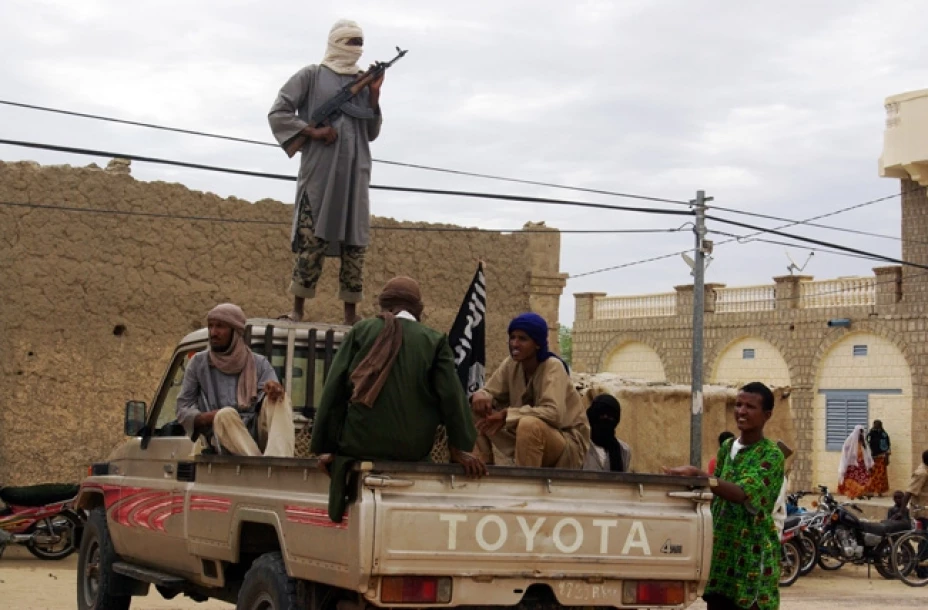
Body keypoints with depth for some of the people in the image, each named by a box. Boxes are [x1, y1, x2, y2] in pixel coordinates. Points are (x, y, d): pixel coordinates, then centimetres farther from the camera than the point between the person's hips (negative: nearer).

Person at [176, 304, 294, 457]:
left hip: (258, 436, 1)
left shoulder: (259, 363, 15)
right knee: (226, 414, -32)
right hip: (222, 437, -1)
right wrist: (206, 418, -13)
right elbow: (183, 410, 10)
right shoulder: (199, 363, 14)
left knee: (278, 400, -25)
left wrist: (274, 390, -25)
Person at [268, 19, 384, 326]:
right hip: (319, 169, -4)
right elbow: (278, 113, 0)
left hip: (355, 171, 4)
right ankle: (298, 308, -1)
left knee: (355, 242, 0)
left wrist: (374, 96, 2)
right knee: (312, 239, -8)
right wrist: (312, 132, -10)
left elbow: (372, 133, 14)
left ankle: (351, 314, 3)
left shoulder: (362, 81, 16)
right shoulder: (312, 76, 4)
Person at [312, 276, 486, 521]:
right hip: (413, 448, 1)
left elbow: (334, 391, 2)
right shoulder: (435, 340, 2)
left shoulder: (361, 331, 4)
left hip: (360, 444, 0)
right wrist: (461, 448, 4)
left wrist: (326, 446, 6)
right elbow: (451, 396, -2)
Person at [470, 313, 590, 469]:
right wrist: (480, 396, -24)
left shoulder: (552, 367, -20)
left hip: (568, 443, -6)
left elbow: (553, 413, -32)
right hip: (527, 440, 6)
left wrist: (507, 415, -32)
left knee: (529, 425, -38)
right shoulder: (511, 364, -1)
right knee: (477, 414, -6)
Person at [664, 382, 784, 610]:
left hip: (752, 555, -7)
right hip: (721, 550, 7)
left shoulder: (771, 455, -10)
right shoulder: (727, 447, 12)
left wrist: (696, 474, -34)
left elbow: (742, 493, -26)